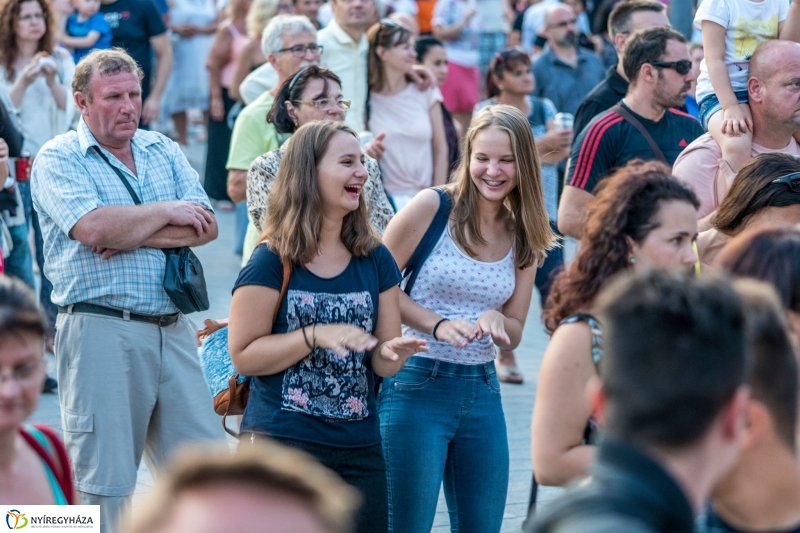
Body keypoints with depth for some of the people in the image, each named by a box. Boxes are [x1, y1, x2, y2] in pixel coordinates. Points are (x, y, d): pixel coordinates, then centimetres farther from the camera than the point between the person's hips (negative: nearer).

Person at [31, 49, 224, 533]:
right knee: (107, 483, 0)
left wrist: (130, 234, -11)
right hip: (101, 330, -5)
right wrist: (165, 213, -5)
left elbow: (206, 225, 1)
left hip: (173, 330, 5)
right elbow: (93, 227, -18)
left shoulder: (164, 151, 15)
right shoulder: (57, 160, 0)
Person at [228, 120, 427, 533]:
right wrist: (316, 336, -20)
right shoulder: (272, 262, -6)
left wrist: (393, 354, -14)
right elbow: (243, 356, -10)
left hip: (359, 449, 4)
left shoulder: (374, 260, 7)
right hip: (282, 442, -4)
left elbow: (381, 363, 9)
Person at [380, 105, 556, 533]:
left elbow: (513, 333, 11)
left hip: (481, 390, 5)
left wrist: (495, 321, -12)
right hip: (417, 384, -5)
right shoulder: (434, 207, -7)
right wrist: (438, 325, -19)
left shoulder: (524, 236, 8)